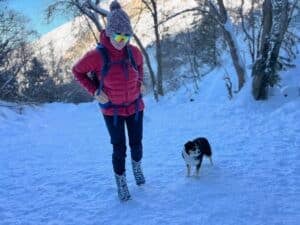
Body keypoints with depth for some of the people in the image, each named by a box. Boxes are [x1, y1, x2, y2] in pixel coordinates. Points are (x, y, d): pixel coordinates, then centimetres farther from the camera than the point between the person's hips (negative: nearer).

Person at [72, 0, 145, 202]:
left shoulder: (134, 52, -12)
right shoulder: (96, 56, -23)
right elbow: (78, 71, -5)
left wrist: (140, 83, -1)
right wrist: (95, 91, -13)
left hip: (135, 107, 3)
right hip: (112, 110, -3)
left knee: (136, 144, 15)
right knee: (119, 149, 4)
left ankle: (137, 165, 47)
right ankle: (121, 182, 27)